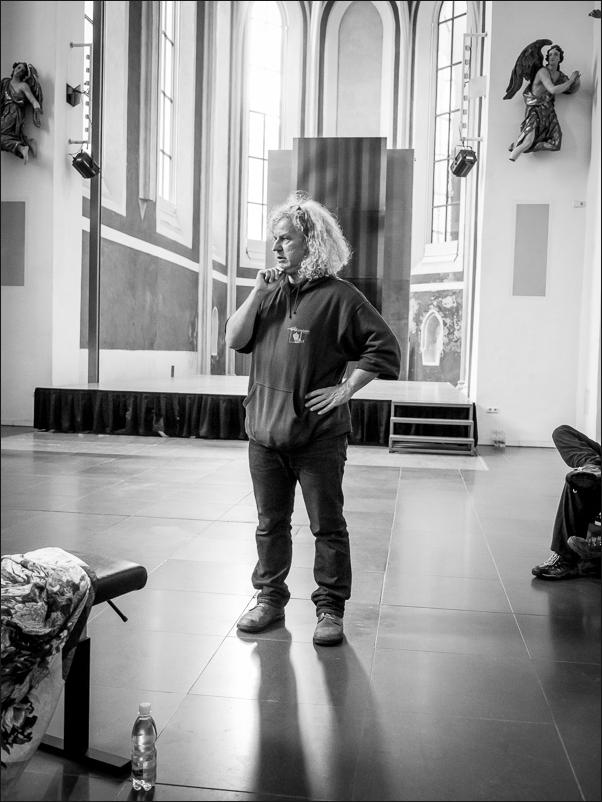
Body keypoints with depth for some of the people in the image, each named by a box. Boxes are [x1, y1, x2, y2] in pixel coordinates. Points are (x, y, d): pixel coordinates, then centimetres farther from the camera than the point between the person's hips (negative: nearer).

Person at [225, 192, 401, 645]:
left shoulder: (337, 295, -6)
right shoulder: (271, 291, 11)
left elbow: (385, 347, -8)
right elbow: (235, 340, 6)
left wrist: (345, 390, -12)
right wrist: (256, 294, -4)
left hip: (318, 436, -5)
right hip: (265, 431, 5)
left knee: (328, 526, 5)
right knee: (270, 523, 15)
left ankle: (331, 609, 18)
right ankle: (270, 598, 30)